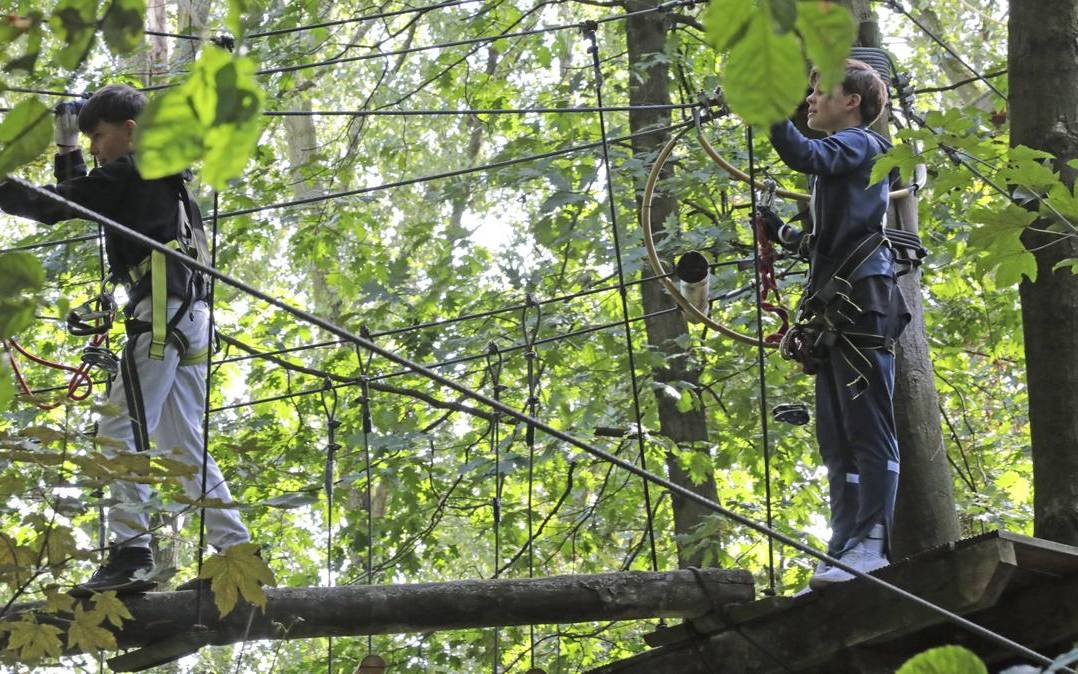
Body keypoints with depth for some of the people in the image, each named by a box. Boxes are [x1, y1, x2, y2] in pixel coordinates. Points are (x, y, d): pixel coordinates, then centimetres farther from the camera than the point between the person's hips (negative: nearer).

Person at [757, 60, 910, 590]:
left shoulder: (859, 143, 1)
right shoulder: (838, 159, 28)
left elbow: (804, 154, -23)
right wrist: (780, 233, 25)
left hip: (861, 302, -10)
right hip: (833, 316, 10)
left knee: (868, 430, -14)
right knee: (837, 441, 5)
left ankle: (870, 544, -19)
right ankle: (844, 551, 4)